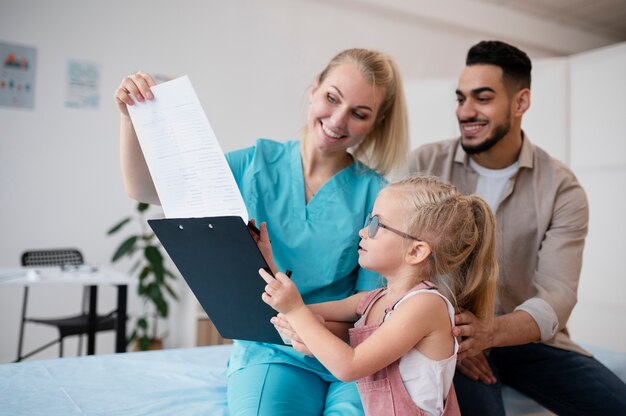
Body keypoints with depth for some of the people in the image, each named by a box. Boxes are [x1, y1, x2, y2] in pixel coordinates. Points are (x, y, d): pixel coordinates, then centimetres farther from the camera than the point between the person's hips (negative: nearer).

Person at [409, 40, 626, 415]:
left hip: (529, 338, 2)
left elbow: (557, 296, -15)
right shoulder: (424, 166, -5)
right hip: (446, 334, -2)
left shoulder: (561, 188, -5)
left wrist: (489, 332, -34)